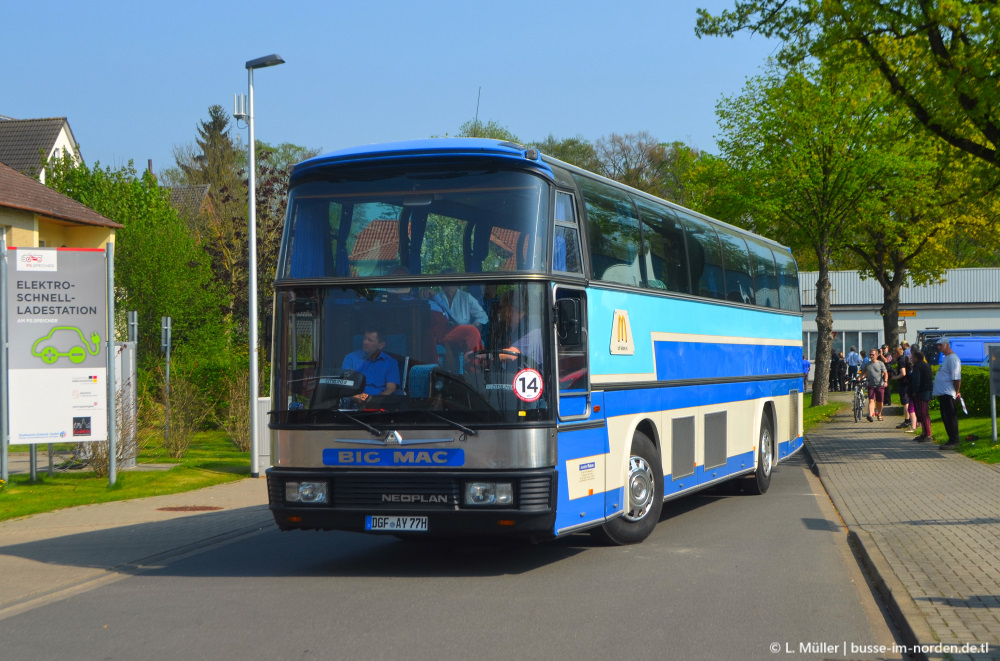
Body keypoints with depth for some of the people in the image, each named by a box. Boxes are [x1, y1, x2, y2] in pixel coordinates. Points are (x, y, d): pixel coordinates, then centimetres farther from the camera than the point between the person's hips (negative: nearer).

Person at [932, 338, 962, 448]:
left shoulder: (952, 358, -15)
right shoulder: (945, 358, 18)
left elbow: (956, 378, -19)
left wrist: (957, 392, -19)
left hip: (948, 393, -11)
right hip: (942, 393, 11)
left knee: (950, 417, -8)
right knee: (945, 418, 13)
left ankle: (954, 441, -6)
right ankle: (952, 440, 18)